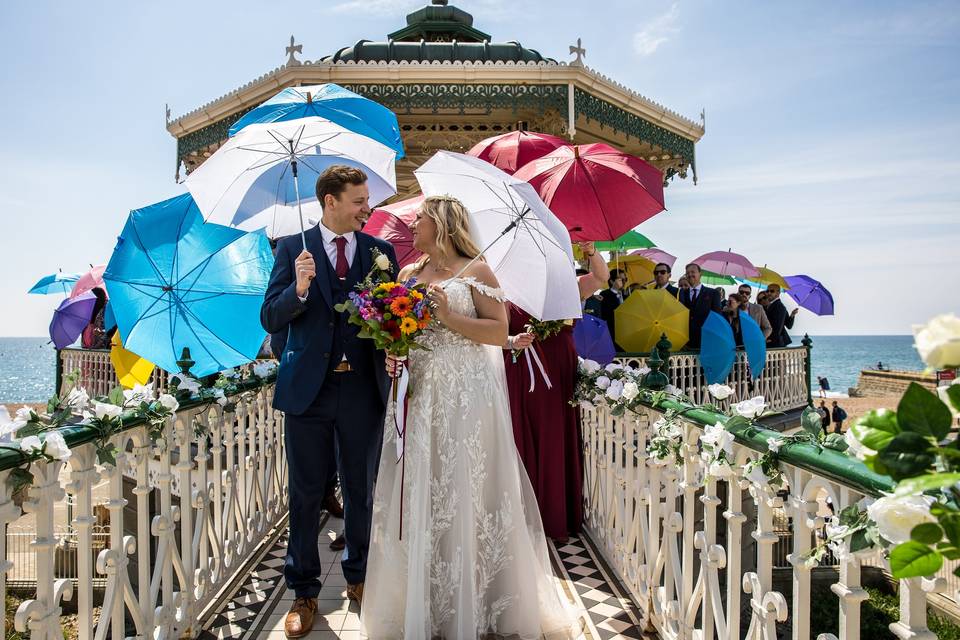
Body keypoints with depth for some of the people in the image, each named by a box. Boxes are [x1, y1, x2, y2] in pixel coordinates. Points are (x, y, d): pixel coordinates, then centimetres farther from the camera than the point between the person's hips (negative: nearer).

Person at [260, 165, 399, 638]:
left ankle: (359, 578, 33)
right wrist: (298, 289, -24)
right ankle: (304, 592, 23)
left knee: (361, 491, 14)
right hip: (309, 387, -1)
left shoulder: (380, 251, 5)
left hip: (363, 388, 2)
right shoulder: (292, 248, 0)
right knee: (306, 493, 8)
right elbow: (270, 319, -4)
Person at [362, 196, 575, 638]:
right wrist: (391, 352, 0)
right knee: (417, 496, 6)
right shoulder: (409, 274, 15)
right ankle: (418, 599, 18)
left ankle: (472, 604, 13)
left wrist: (449, 318, -16)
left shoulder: (475, 271, -1)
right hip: (416, 394, 5)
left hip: (465, 394, -5)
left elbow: (500, 332, -7)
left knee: (463, 493, -1)